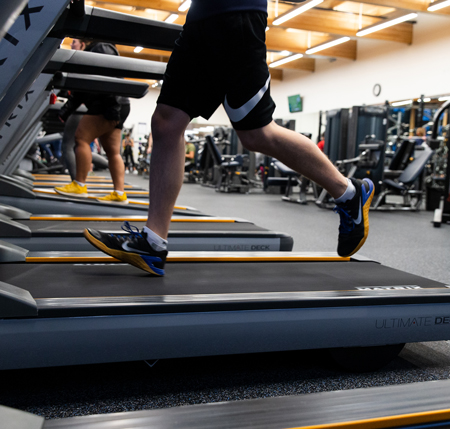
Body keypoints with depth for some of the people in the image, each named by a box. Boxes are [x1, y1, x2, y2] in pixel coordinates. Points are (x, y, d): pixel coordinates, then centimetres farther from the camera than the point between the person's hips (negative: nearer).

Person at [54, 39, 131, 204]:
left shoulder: (102, 48, -1)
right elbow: (80, 91, 26)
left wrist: (112, 110, -25)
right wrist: (66, 111, 19)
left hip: (110, 106, -10)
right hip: (114, 110, 10)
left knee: (81, 138, -10)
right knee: (113, 151, 3)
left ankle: (79, 185, -8)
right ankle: (119, 193, -1)